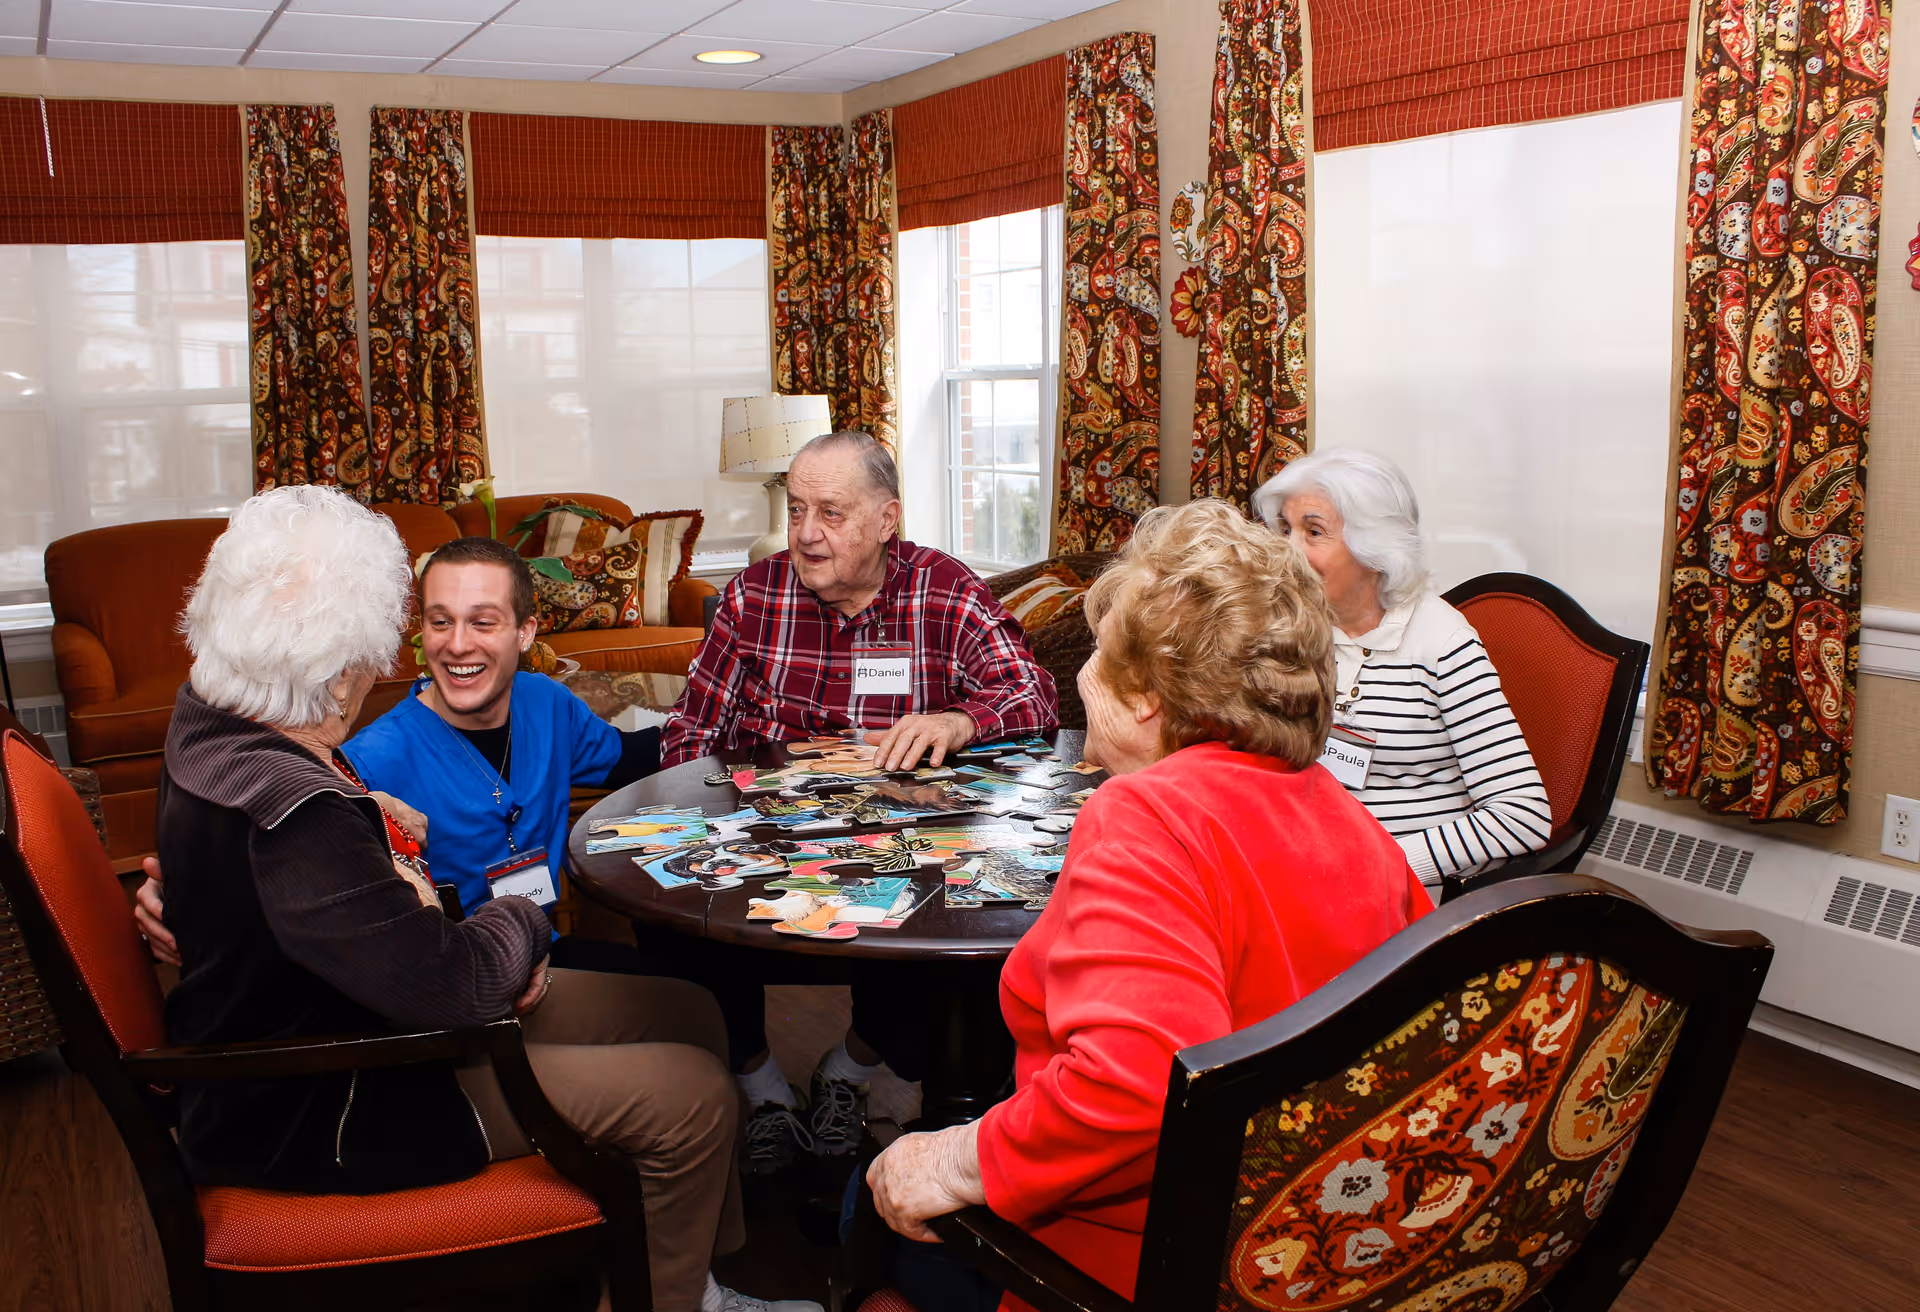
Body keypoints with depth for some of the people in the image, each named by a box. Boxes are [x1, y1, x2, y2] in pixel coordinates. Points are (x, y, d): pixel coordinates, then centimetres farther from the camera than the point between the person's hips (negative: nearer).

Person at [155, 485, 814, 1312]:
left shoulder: (210, 719, -3)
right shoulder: (292, 815, -34)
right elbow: (452, 987, -32)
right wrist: (518, 921, -10)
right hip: (314, 1120, -10)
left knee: (686, 1013, 8)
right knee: (692, 1097, -12)